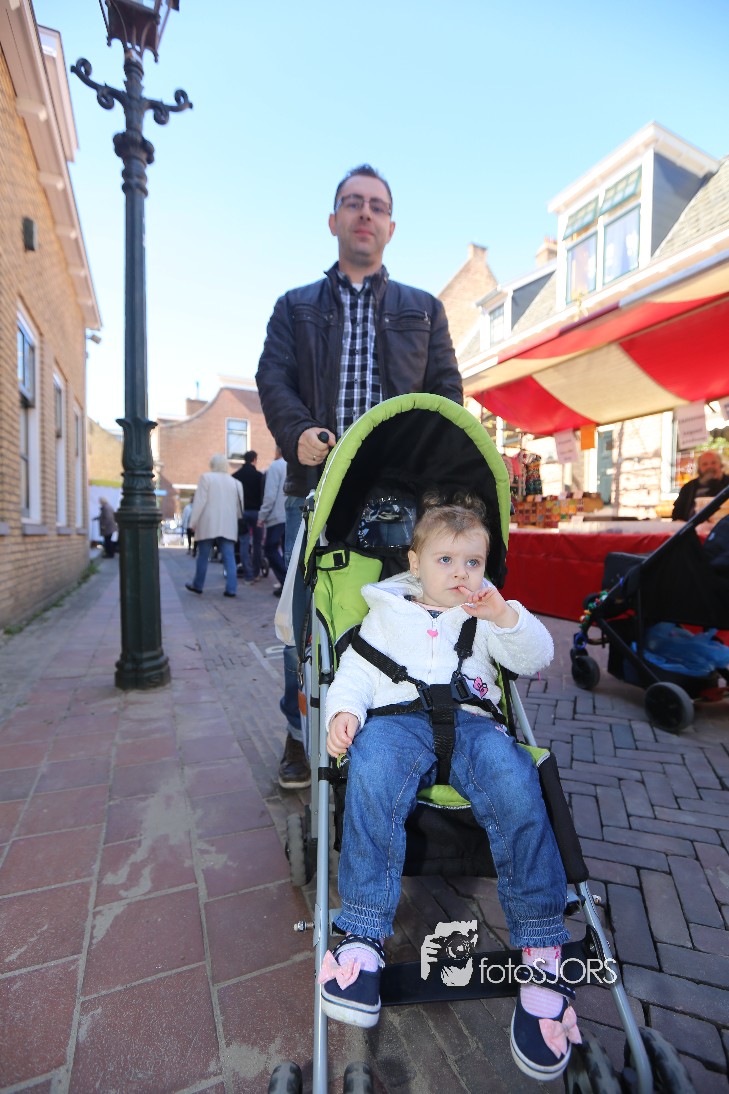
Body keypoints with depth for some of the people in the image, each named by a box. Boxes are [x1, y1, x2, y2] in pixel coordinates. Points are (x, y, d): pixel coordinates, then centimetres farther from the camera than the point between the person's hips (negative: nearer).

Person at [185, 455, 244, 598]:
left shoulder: (206, 477, 0)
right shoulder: (235, 482, 12)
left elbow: (199, 501, -5)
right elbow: (239, 505, 13)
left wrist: (193, 522, -1)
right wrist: (236, 520, 22)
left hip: (208, 524, -2)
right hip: (228, 526, 3)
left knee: (203, 556, 9)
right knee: (229, 557, -1)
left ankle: (197, 585, 22)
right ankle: (231, 588, -7)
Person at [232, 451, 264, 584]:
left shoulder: (235, 476, 5)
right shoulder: (259, 475, -4)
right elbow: (263, 495, -6)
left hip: (241, 512, 2)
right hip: (256, 511, -2)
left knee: (244, 543, 2)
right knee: (257, 542, 10)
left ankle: (248, 575, -2)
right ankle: (256, 573, 15)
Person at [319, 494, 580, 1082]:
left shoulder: (488, 616, 25)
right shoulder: (388, 610, 22)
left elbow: (536, 658, 14)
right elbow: (356, 666, 13)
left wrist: (507, 618, -5)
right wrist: (343, 708, -8)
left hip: (471, 721, 1)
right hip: (398, 718, -1)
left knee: (515, 784, -30)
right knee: (373, 777, -34)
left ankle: (542, 950, -17)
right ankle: (363, 935, -23)